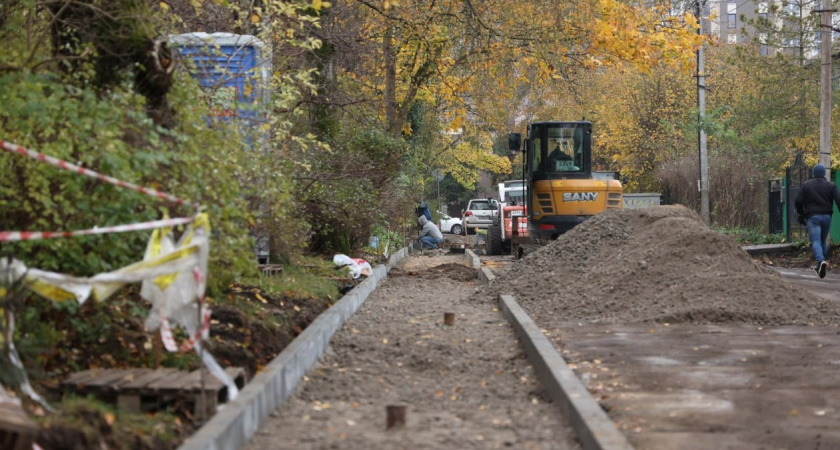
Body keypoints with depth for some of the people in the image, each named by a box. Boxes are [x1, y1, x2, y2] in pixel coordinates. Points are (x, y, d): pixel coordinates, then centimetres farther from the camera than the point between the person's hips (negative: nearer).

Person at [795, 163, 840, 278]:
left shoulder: (806, 185, 3)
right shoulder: (831, 185, 6)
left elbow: (798, 201, 0)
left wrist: (801, 214, 15)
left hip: (812, 217, -2)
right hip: (826, 216, 2)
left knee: (816, 241, -11)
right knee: (823, 241, 17)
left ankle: (821, 261, -36)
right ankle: (820, 266, 20)